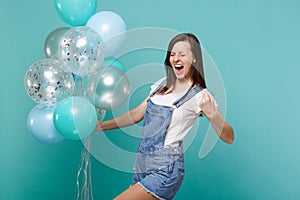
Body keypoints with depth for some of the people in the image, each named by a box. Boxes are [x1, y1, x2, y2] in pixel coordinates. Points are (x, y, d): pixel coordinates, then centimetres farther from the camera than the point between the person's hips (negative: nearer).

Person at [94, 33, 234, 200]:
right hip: (142, 166, 7)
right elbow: (137, 114, 19)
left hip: (165, 170, -7)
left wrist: (211, 113, -28)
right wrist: (101, 126, 16)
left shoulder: (199, 95, -8)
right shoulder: (162, 84, 11)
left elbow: (229, 137, -10)